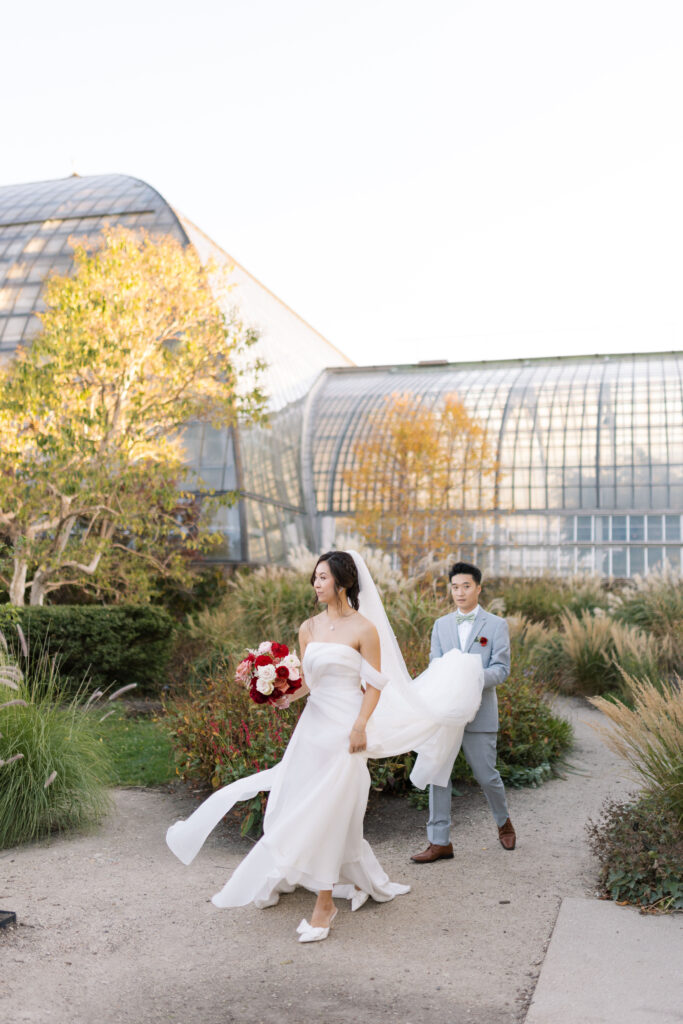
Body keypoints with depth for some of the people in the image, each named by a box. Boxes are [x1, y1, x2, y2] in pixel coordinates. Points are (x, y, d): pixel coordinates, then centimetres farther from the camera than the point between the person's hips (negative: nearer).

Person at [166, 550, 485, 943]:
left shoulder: (364, 628, -8)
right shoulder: (309, 628, 9)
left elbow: (375, 684, -7)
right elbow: (308, 680, 12)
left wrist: (360, 727, -15)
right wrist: (286, 696, -7)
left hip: (345, 729, -6)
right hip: (313, 724, 6)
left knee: (327, 811, -4)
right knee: (302, 805, 11)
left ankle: (325, 904, 10)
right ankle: (364, 880, 31)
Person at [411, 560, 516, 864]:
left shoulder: (495, 625, 2)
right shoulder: (441, 625, 12)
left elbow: (500, 669, -6)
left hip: (479, 713, -3)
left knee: (486, 775, 5)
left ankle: (503, 821, 34)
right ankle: (440, 841, 9)